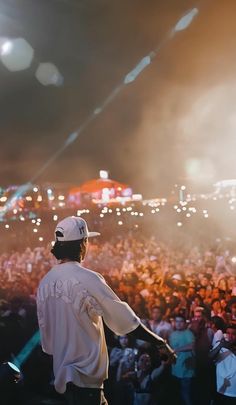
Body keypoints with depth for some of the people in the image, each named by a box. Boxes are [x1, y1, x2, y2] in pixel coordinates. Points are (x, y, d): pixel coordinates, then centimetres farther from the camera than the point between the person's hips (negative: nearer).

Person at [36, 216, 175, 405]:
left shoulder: (45, 282, 6)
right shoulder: (87, 279, -16)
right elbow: (125, 319, -15)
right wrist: (161, 342, -7)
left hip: (62, 373, 8)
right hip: (85, 374, -8)